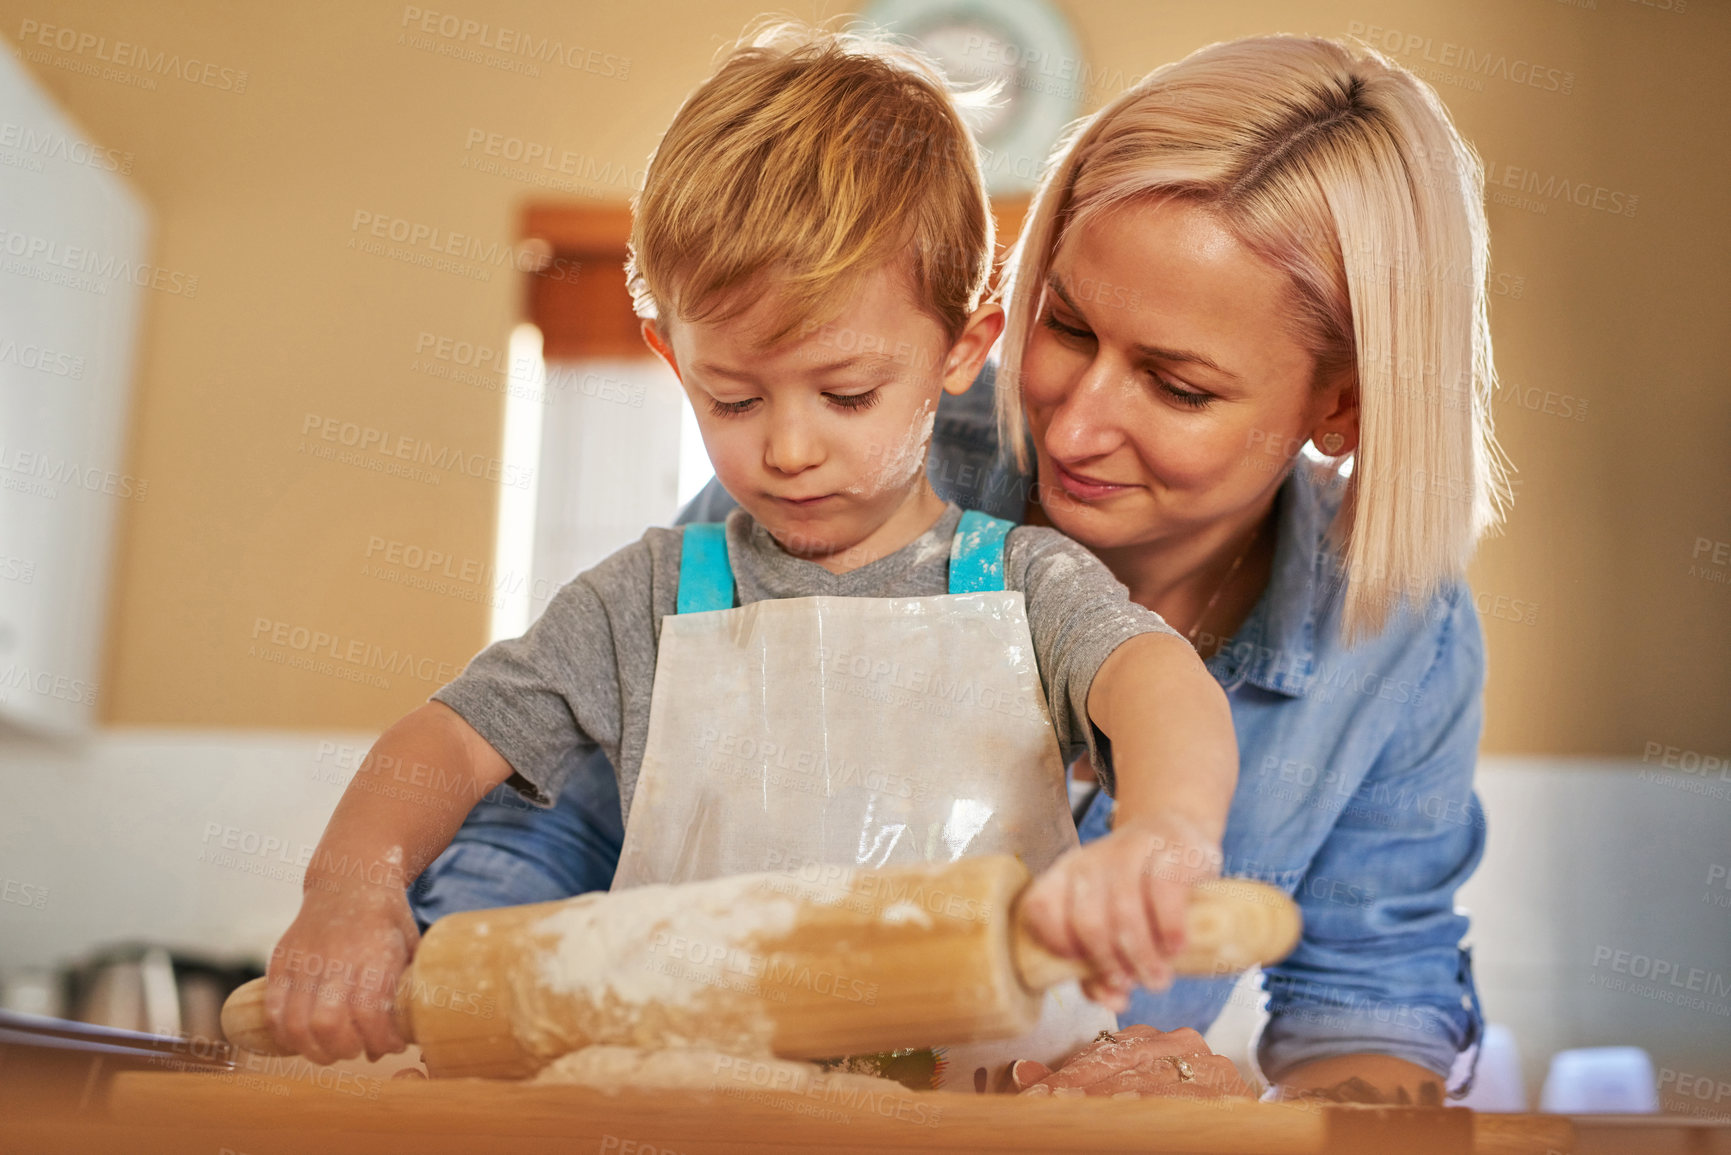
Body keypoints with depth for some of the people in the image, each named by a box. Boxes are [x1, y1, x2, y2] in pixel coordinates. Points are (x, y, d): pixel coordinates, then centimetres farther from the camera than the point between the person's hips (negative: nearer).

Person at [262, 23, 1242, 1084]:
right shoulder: (650, 600, 9)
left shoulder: (1026, 587, 3)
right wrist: (350, 892, -11)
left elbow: (1160, 679, -17)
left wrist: (1163, 834, -42)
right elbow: (451, 738, 11)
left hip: (995, 1081, -1)